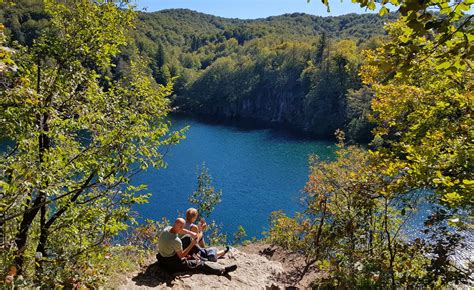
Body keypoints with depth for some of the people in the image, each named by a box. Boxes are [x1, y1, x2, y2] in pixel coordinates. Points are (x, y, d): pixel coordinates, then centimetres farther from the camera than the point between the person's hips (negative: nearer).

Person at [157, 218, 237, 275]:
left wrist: (190, 233, -5)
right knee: (199, 263, -5)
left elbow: (180, 230, 9)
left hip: (162, 260, 8)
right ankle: (223, 269, -1)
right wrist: (192, 244, -14)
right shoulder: (176, 241, -32)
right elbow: (181, 256, -17)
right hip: (171, 264, -8)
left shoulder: (166, 229, -9)